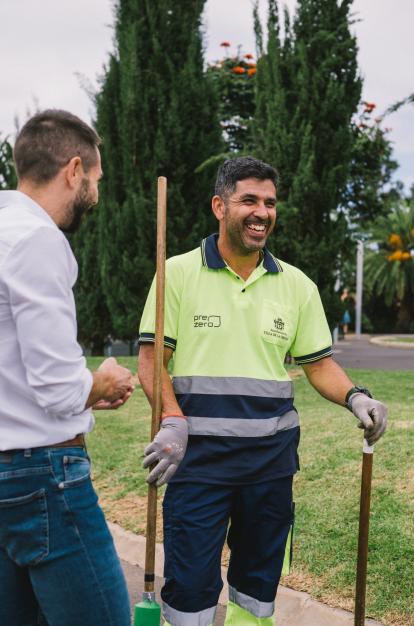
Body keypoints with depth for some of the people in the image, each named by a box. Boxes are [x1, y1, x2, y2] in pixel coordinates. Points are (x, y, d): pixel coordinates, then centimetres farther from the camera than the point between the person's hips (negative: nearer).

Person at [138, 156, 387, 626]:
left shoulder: (297, 285, 6)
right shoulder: (178, 272, -3)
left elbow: (319, 363, 10)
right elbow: (151, 359, -4)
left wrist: (354, 397, -9)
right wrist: (172, 422, -18)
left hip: (272, 454, 3)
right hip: (198, 451, -3)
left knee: (259, 581, 16)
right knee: (190, 585, 1)